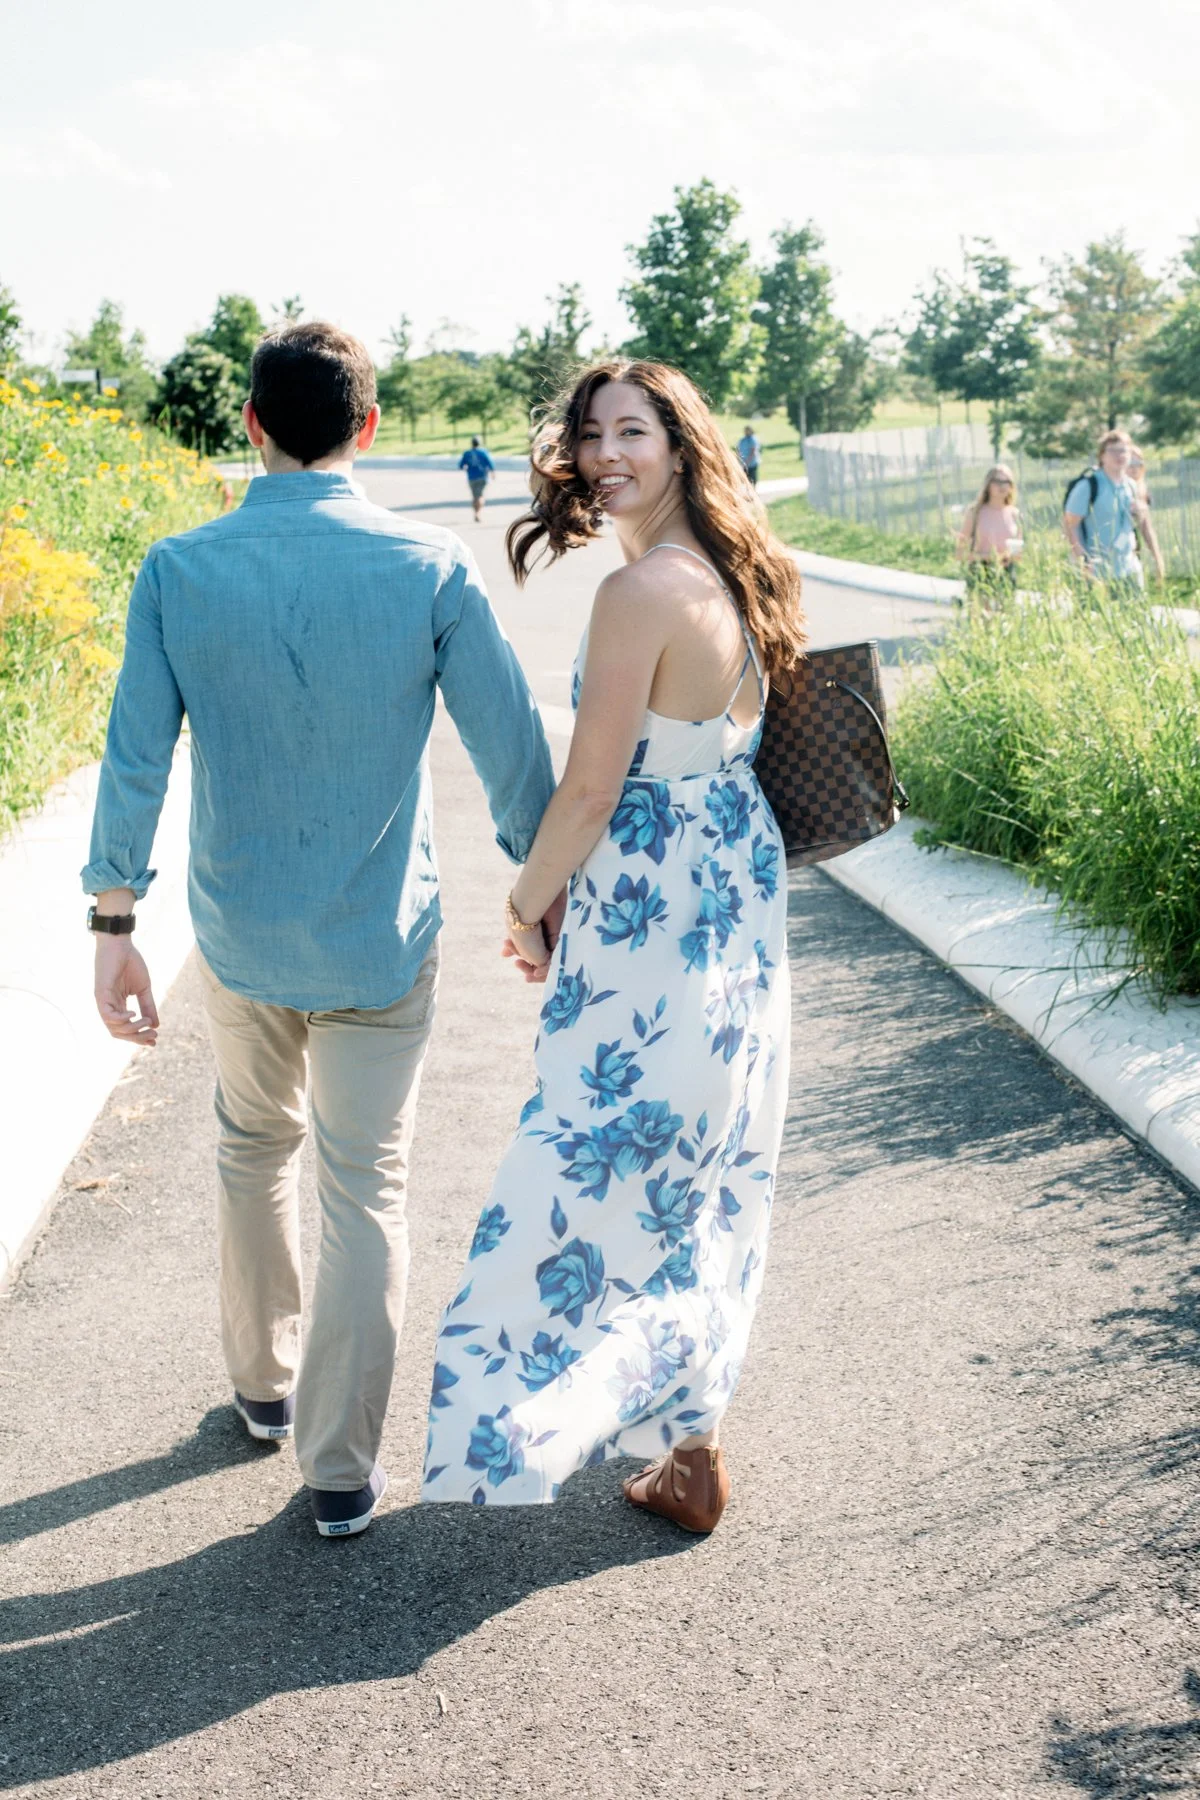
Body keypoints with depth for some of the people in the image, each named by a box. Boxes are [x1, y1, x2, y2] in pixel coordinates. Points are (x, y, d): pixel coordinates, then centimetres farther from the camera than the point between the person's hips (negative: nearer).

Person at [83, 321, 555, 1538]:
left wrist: (114, 929, 0)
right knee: (363, 1186, 8)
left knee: (254, 1150, 25)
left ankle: (263, 1386, 40)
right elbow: (509, 747, -8)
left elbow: (134, 757, -7)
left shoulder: (178, 571, -9)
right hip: (380, 938, -2)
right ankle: (339, 1468, 15)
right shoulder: (430, 568, -13)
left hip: (239, 933, 2)